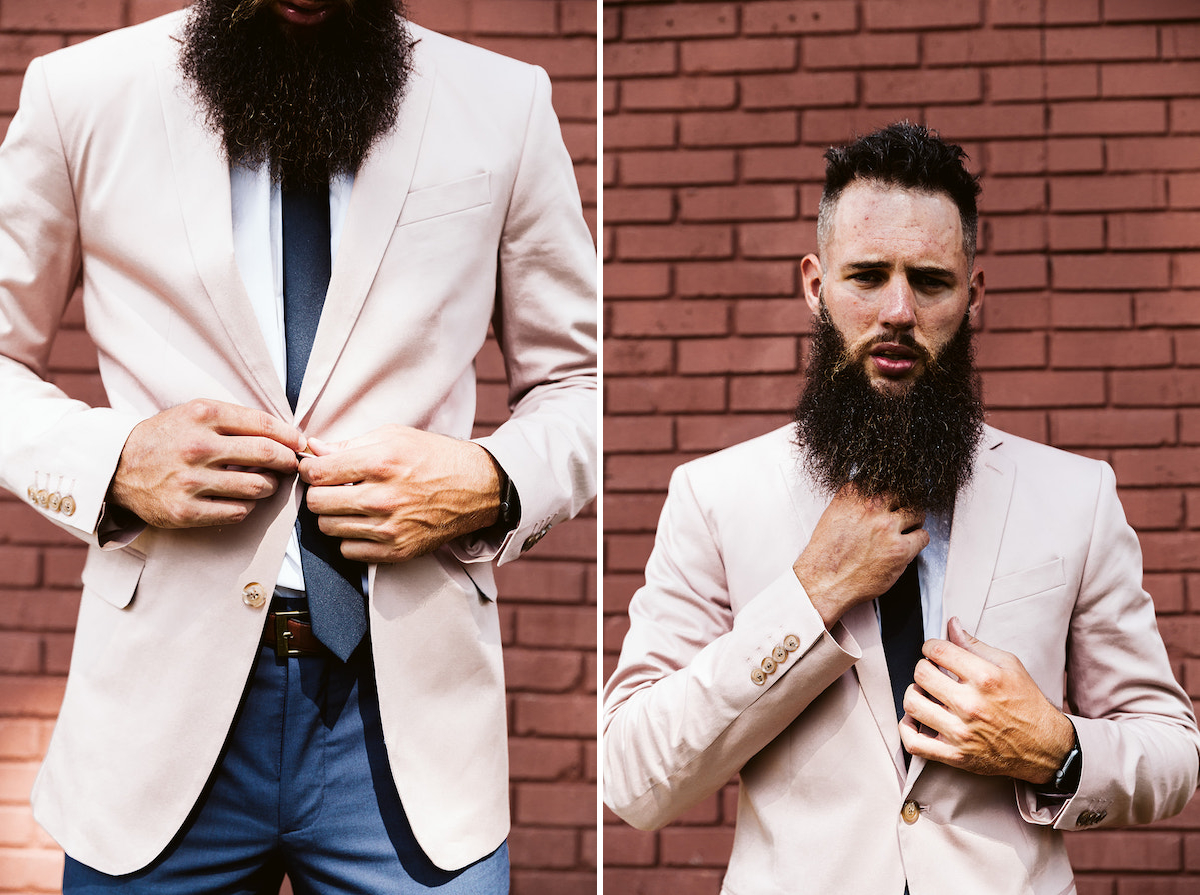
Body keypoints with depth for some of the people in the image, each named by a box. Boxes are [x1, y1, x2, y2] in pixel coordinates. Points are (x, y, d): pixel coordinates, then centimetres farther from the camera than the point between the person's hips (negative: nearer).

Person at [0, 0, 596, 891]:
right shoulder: (80, 96, 1)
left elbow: (581, 384, 10)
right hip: (161, 700, 1)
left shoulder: (506, 107, 2)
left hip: (412, 702, 0)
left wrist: (492, 486, -11)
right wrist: (112, 461, -10)